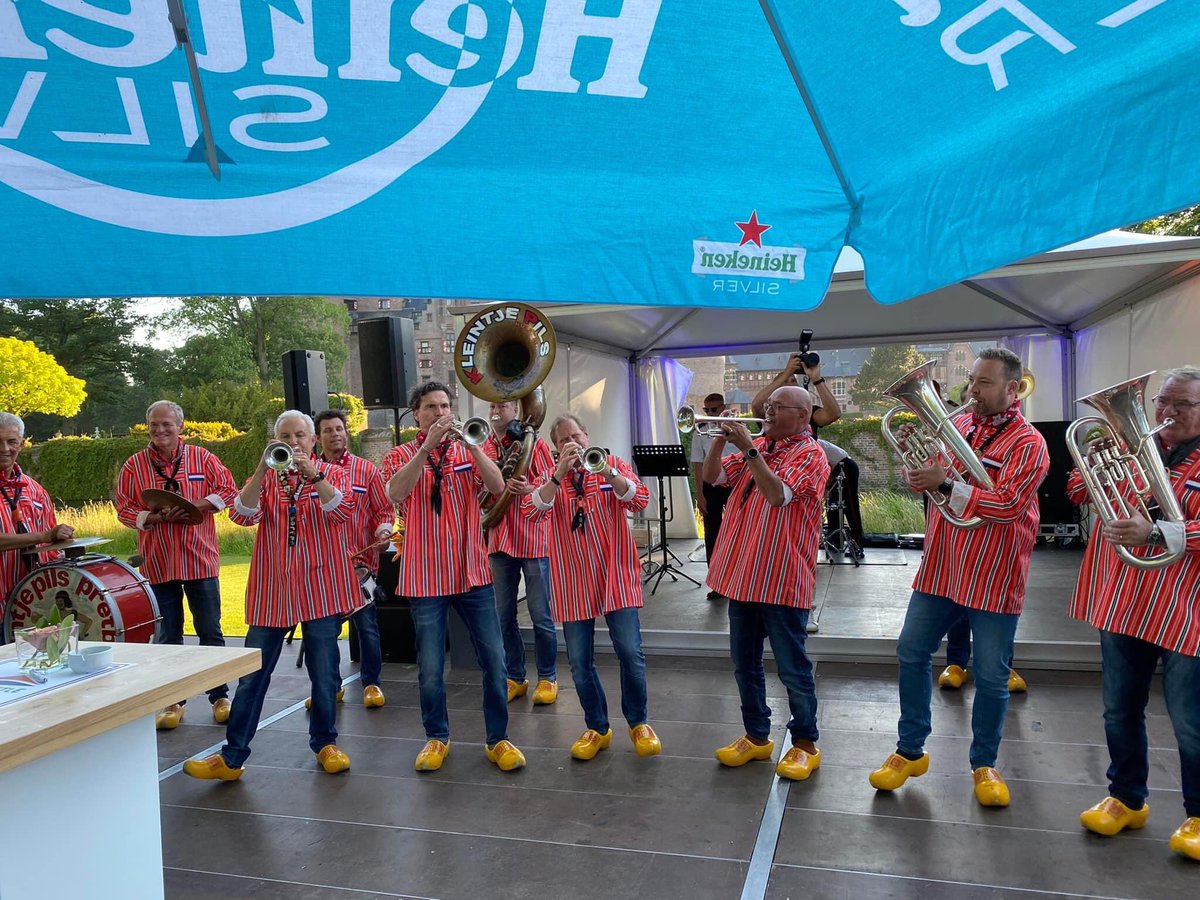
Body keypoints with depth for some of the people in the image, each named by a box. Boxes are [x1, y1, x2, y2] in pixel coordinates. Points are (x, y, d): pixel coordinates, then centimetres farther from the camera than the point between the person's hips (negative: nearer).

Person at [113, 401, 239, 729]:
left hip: (201, 559, -1)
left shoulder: (201, 457, 1)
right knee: (168, 636, 10)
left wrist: (199, 505, -16)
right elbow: (124, 508, 1)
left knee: (210, 631, 7)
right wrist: (156, 518, -16)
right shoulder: (134, 465, 2)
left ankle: (220, 697, 19)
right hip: (159, 563, 1)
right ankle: (173, 701, 23)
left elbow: (228, 490, 0)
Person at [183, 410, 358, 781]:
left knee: (324, 674, 6)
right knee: (252, 676, 6)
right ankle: (232, 756, 16)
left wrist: (313, 474, -24)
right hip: (271, 591, 2)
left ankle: (325, 743, 24)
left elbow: (343, 511, -14)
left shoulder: (333, 473, 5)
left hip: (321, 590, -1)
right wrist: (264, 468, -18)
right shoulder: (265, 478, 9)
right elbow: (242, 515, -8)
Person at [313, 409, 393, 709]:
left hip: (360, 560, -1)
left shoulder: (366, 469, 4)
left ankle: (371, 683, 18)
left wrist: (384, 526, -15)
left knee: (366, 624, 3)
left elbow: (384, 509, 4)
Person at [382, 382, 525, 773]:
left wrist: (470, 444, -20)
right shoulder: (400, 456, 3)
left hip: (472, 572, 2)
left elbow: (497, 487, -10)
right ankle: (436, 738, 26)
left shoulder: (468, 452, 7)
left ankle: (498, 739, 17)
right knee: (430, 667, 5)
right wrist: (427, 446, -24)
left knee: (493, 659, 3)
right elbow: (395, 493, -19)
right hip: (425, 576, -1)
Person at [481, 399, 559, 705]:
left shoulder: (533, 443, -2)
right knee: (504, 615, 10)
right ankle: (515, 678, 24)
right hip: (499, 540, 5)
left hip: (532, 539, -5)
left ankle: (547, 678, 16)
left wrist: (530, 489, -27)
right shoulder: (484, 449, 12)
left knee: (540, 614, 2)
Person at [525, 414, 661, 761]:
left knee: (630, 651, -4)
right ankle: (598, 728, 24)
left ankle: (639, 723, 18)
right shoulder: (551, 478, 6)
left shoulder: (613, 464, 4)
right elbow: (531, 511, -13)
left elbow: (640, 500, -11)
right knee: (579, 660, 5)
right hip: (573, 580, 2)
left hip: (616, 575, -1)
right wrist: (560, 474, -21)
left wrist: (607, 474, -24)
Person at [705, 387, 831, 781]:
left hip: (782, 581, -7)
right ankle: (756, 737, 29)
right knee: (744, 663, 15)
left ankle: (805, 744, 21)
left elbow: (778, 494, -25)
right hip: (743, 574, 7)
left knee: (792, 668, 4)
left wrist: (749, 448, -26)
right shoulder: (757, 445, 12)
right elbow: (713, 476, 7)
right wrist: (721, 440, -8)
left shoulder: (810, 455, -9)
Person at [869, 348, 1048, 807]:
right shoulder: (957, 424, 6)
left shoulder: (1028, 443, -9)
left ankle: (984, 764, 26)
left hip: (993, 579, -5)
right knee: (911, 654, 8)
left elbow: (1007, 505, -21)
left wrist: (946, 484, -25)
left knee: (991, 676, 7)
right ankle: (910, 751, 23)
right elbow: (924, 479, 14)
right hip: (940, 568, 5)